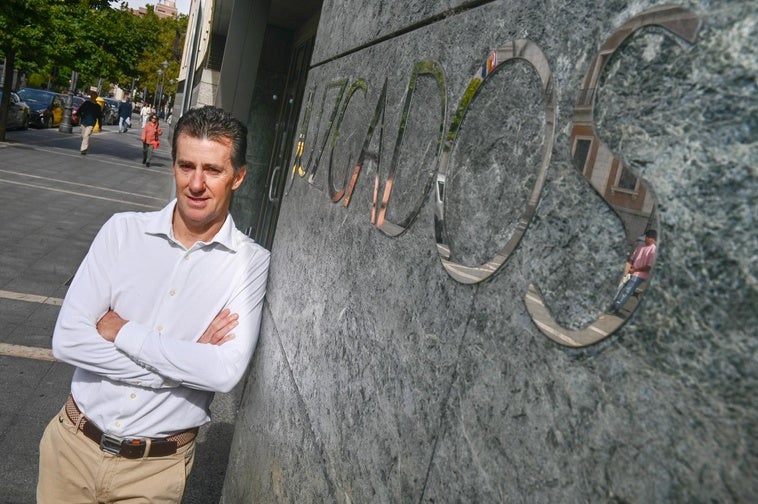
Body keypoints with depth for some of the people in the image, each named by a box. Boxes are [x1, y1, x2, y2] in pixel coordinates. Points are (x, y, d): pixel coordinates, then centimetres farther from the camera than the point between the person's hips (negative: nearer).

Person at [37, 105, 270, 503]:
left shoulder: (251, 263, -13)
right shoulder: (123, 230, -6)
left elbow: (225, 372, -23)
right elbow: (67, 340, -12)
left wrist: (121, 332, -18)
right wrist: (185, 359, -18)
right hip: (74, 444, 2)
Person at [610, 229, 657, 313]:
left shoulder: (653, 250, -12)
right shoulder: (640, 246, 9)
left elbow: (649, 267, -14)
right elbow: (631, 258, 13)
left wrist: (634, 269, -13)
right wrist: (628, 266, -6)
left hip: (640, 275, -6)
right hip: (631, 273, 6)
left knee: (627, 291, -10)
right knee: (621, 289, 2)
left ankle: (614, 308, -6)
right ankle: (612, 306, 6)